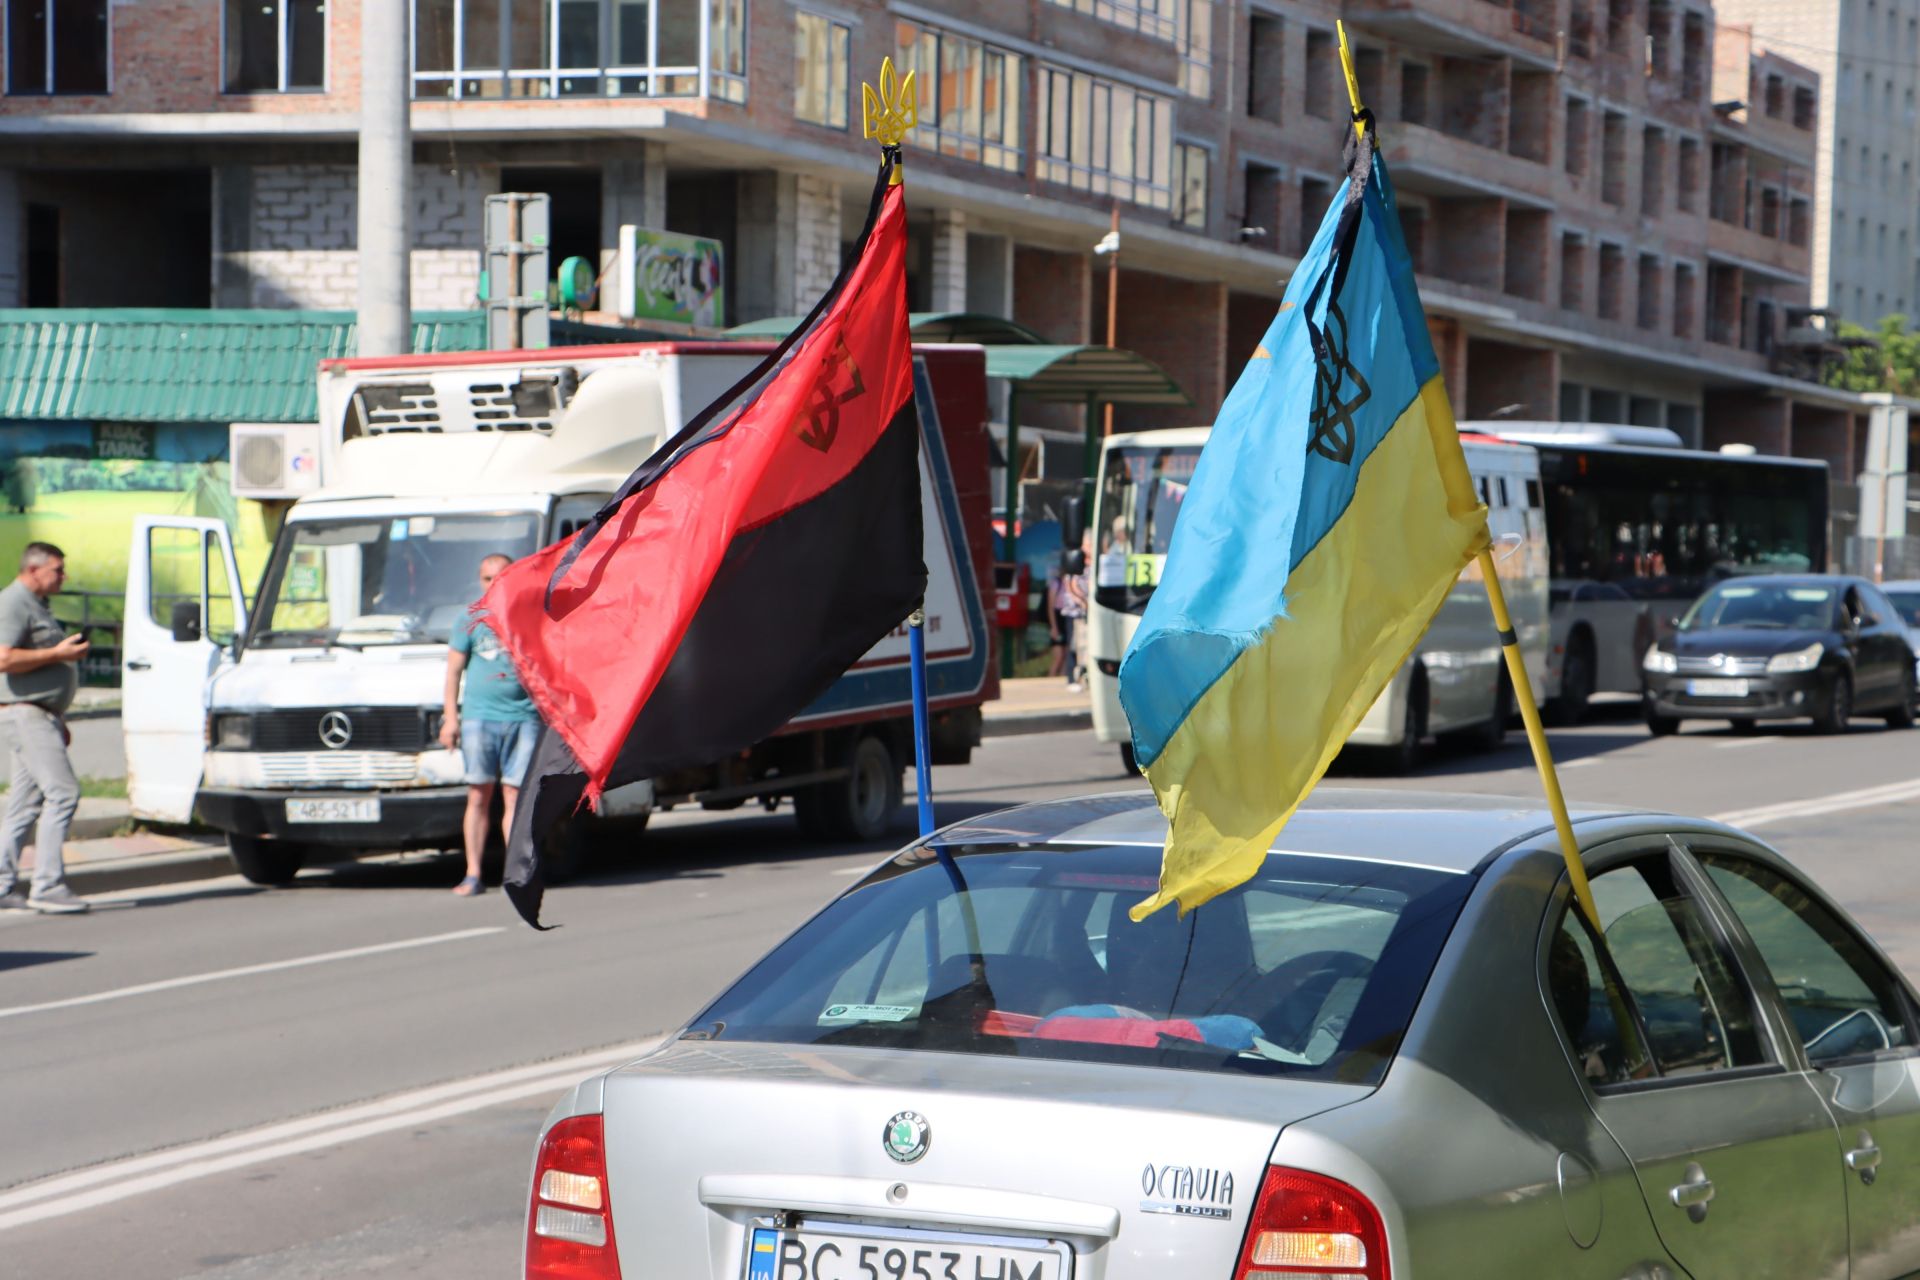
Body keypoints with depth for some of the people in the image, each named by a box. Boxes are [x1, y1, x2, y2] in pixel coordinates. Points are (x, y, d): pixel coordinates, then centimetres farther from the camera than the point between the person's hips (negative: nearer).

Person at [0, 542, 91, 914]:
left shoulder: (35, 605, 21)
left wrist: (58, 721, 26)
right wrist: (58, 654, -18)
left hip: (41, 715, 10)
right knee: (62, 792, -16)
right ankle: (48, 885, -17)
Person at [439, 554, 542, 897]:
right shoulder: (470, 623, 9)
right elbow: (454, 670, 9)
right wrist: (450, 716, 1)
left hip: (522, 718, 0)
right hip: (479, 717, 0)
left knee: (515, 797, -2)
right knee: (478, 796, -1)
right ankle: (473, 875, 0)